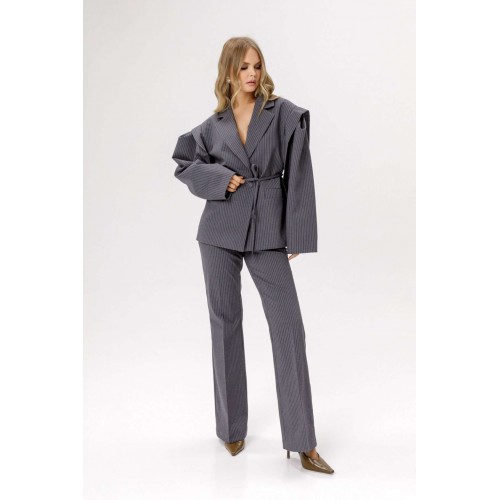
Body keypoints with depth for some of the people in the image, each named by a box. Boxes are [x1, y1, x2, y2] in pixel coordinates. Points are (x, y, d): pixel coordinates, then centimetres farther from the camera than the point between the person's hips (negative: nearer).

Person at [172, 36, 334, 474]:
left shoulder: (285, 114, 1)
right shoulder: (214, 124, 7)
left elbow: (298, 174, -3)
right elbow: (184, 164, 15)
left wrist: (298, 237, -6)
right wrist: (219, 179, -5)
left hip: (268, 230, -2)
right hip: (221, 229, 2)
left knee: (289, 326, -5)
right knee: (225, 322, 7)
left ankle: (302, 442, 5)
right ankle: (232, 427, 24)